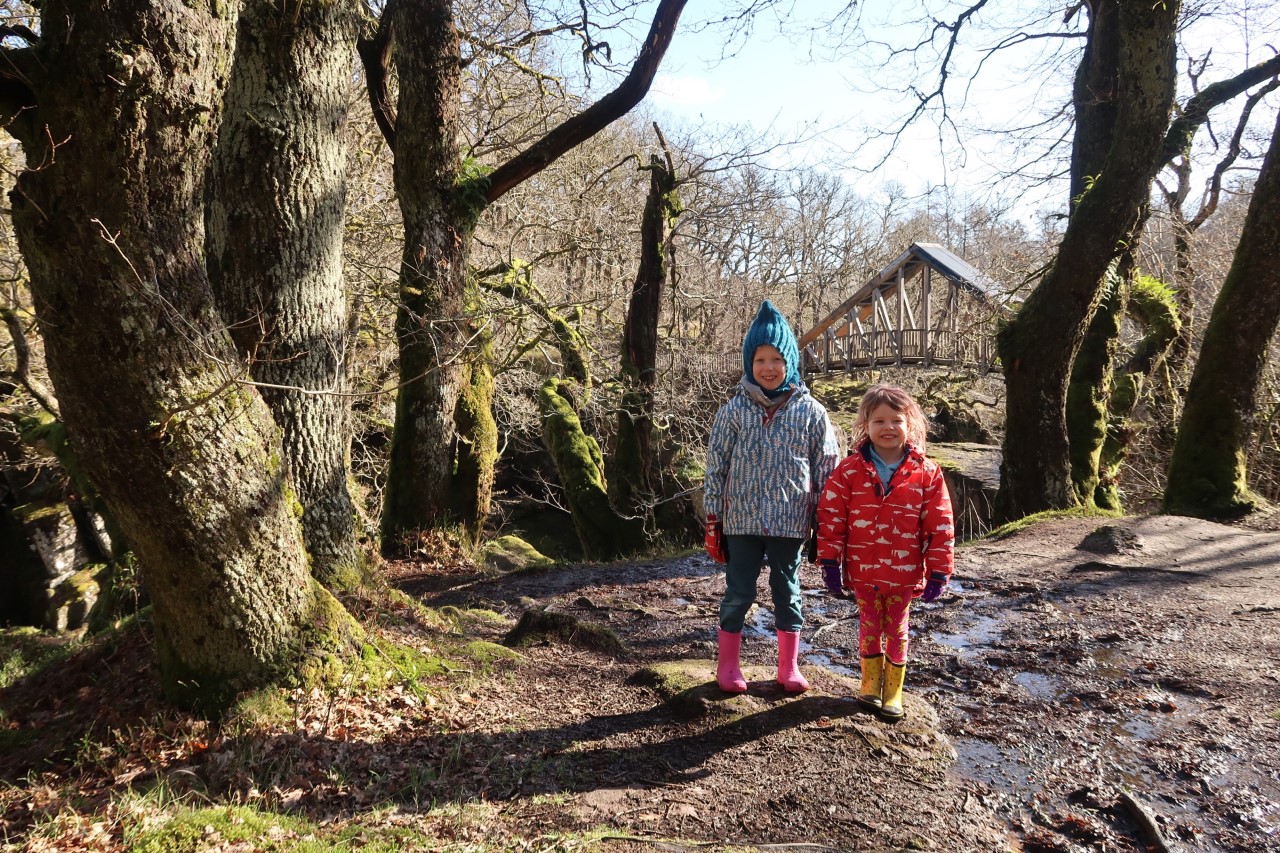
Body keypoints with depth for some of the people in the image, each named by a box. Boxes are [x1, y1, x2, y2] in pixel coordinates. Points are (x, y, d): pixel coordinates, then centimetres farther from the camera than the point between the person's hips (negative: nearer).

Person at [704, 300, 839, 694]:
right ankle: (728, 665, 24)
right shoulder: (733, 410, -3)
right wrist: (713, 521, 0)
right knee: (739, 592, 7)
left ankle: (788, 667, 28)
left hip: (791, 520, 1)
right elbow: (716, 467, 0)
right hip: (742, 519, 0)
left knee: (787, 592, 13)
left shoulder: (810, 412, -3)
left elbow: (826, 470, 2)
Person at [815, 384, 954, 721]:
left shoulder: (926, 473, -7)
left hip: (905, 573, 0)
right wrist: (830, 563, -7)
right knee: (869, 626, 15)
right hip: (863, 571, 0)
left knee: (897, 629, 14)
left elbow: (940, 526, -4)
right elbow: (831, 517, -5)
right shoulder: (849, 470, -8)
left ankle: (893, 691, 30)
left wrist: (939, 572, -5)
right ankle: (870, 683, 34)